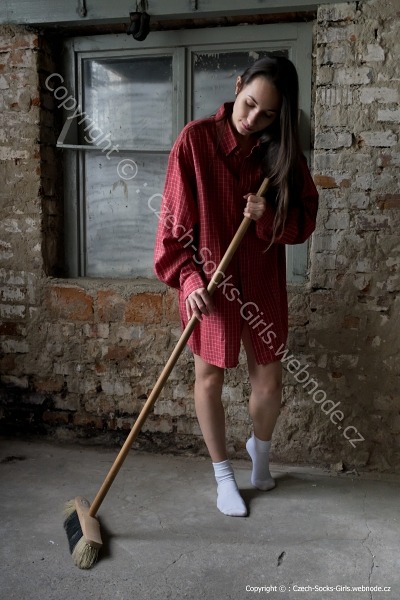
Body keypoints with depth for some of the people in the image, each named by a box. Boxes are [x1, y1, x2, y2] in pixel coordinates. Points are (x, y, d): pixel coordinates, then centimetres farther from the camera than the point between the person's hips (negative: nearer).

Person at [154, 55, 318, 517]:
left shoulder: (283, 150, -2)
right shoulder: (196, 139, -10)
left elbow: (305, 218, 2)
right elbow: (174, 217, -9)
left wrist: (271, 217, -19)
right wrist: (188, 278, -19)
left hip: (263, 282, 3)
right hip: (209, 282, -2)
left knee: (268, 380, 10)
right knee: (209, 377, 9)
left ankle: (260, 448, 43)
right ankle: (223, 474, 30)